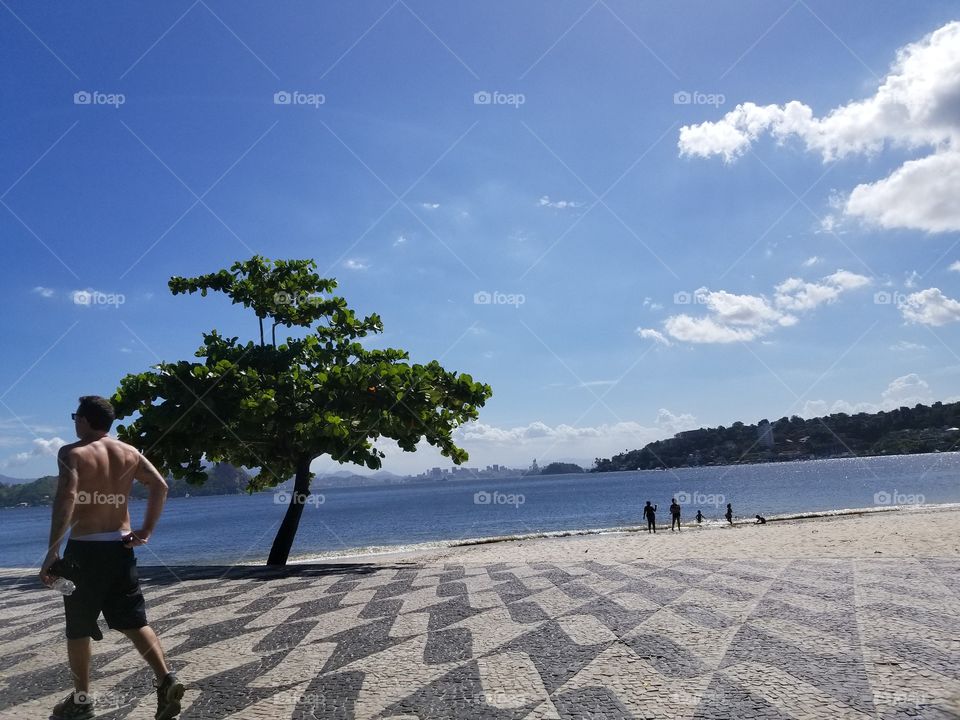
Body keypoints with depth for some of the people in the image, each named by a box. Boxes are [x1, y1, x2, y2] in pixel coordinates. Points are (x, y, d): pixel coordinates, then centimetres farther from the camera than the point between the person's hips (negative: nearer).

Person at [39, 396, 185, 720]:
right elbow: (160, 486, 2)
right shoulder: (129, 453, 8)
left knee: (78, 629, 11)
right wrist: (147, 530, 4)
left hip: (84, 549, -4)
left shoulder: (72, 453, -8)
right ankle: (166, 679, -8)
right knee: (133, 621, 7)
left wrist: (52, 550, -22)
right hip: (120, 547, 5)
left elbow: (66, 497, -22)